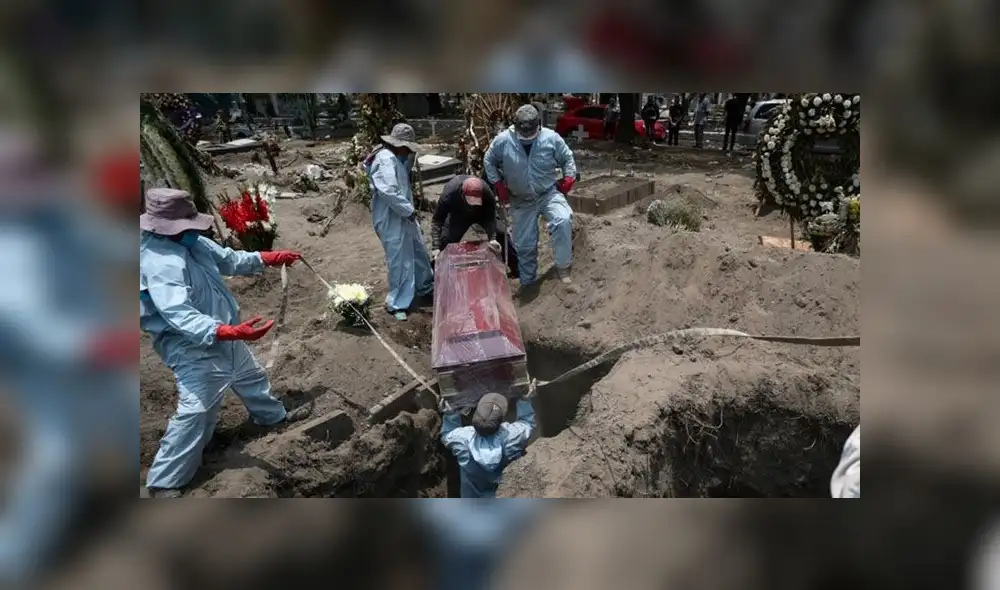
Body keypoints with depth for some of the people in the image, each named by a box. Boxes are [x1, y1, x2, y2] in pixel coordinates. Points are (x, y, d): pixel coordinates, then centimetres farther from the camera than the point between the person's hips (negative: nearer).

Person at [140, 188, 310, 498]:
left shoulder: (190, 242, -1)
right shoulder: (161, 264, -30)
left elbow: (227, 259, 14)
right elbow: (179, 316, -40)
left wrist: (269, 258, 9)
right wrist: (230, 331, -51)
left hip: (223, 339, 10)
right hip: (194, 349, -10)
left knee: (250, 377, 28)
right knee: (194, 412, -3)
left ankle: (273, 415, 55)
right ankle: (164, 481, 14)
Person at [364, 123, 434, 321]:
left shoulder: (395, 157, 10)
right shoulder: (386, 159, -21)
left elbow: (404, 175, 26)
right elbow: (387, 191, -30)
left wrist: (411, 157, 8)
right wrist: (409, 210, -21)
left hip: (403, 217, 10)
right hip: (391, 219, -10)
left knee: (418, 252, 23)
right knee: (400, 261, -1)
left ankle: (425, 287, 43)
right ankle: (396, 304, 13)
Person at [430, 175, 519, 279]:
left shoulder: (488, 193, -40)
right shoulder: (449, 194, -43)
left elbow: (490, 219, -29)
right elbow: (437, 221, -34)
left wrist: (492, 238, -47)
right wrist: (435, 247, -42)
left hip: (483, 212, 1)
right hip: (458, 215, -1)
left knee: (501, 233, -9)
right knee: (445, 240, -17)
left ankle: (517, 268, 8)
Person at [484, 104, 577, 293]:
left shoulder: (551, 138, -11)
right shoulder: (502, 140, -12)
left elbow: (567, 158, 4)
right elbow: (488, 161, 4)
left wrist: (569, 177, -6)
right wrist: (498, 184, -1)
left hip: (549, 193, -1)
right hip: (521, 201, 1)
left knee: (563, 221, -30)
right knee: (524, 244, 5)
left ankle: (563, 266, -16)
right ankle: (528, 281, 24)